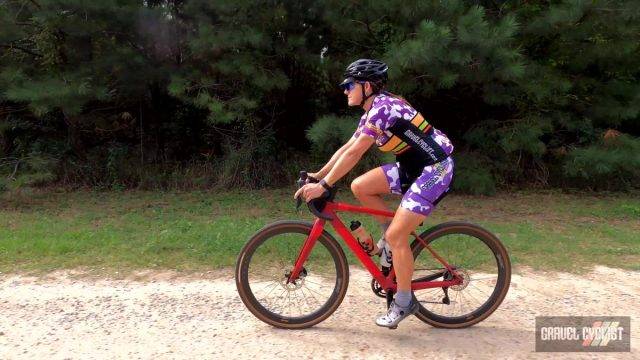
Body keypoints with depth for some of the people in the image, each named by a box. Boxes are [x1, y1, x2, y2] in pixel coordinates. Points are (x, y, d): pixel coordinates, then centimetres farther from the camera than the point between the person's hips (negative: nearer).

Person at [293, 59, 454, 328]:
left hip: (434, 169, -9)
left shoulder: (382, 107, -20)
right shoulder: (372, 112, 10)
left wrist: (323, 186, -21)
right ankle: (396, 240, 13)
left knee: (395, 235, -11)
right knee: (360, 187, -2)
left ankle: (404, 302, 6)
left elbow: (354, 154, -24)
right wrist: (318, 175, 10)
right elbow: (347, 147, 12)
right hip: (412, 166, 9)